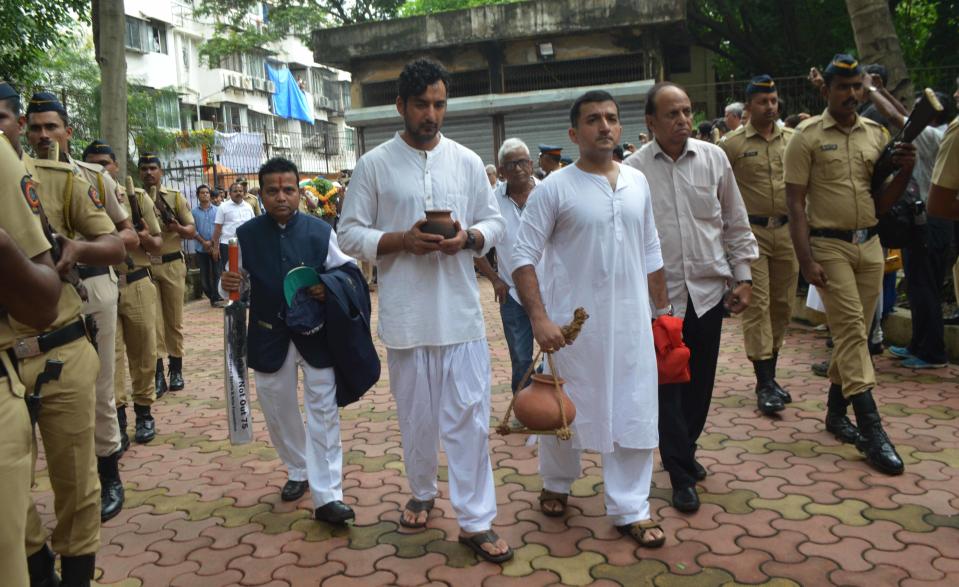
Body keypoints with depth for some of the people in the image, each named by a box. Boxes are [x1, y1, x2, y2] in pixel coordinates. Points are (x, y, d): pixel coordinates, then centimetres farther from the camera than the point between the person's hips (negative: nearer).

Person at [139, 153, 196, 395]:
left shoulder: (175, 197, 5)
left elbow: (192, 231, 4)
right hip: (144, 265, 0)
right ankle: (158, 373, 0)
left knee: (174, 320, 4)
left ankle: (176, 370, 14)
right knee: (152, 320, -3)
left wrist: (178, 228, -17)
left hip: (172, 264, 0)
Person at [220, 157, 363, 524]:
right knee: (278, 411, 15)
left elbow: (347, 269, 4)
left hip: (316, 334, -2)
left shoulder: (320, 232, -4)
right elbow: (240, 282, 6)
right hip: (269, 337, 2)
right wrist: (227, 284, -17)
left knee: (323, 412, -1)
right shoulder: (246, 235, -1)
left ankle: (327, 496, 5)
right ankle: (298, 471, 39)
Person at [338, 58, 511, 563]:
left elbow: (494, 223, 10)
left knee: (469, 416, 1)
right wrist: (402, 241, -16)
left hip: (461, 312, 1)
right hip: (406, 316, 0)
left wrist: (469, 238, -12)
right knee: (416, 416, 13)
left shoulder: (467, 161, 6)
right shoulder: (374, 165, 0)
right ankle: (421, 493, 37)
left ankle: (475, 520, 11)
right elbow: (351, 235, 0)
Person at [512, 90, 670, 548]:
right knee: (566, 408, 12)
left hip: (632, 321, 4)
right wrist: (539, 318, -19)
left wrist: (663, 308, 13)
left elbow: (650, 252, 15)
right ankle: (556, 484, 38)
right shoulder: (555, 188, -8)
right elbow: (524, 256, -11)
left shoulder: (637, 182, 8)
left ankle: (630, 509, 21)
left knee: (634, 413, 6)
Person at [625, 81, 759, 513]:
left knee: (701, 380, 13)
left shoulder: (713, 158, 4)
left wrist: (743, 277, 7)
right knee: (667, 384, 1)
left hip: (709, 288, 3)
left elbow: (736, 223, 10)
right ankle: (681, 475, 13)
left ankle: (684, 450, 36)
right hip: (658, 293, -3)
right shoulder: (633, 170, -4)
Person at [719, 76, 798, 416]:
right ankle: (764, 384, -2)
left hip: (787, 230, 4)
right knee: (757, 304, -6)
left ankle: (770, 374, 22)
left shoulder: (793, 139, 8)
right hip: (751, 232, -4)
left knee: (782, 304, 9)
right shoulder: (732, 144, -3)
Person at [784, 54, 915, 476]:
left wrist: (905, 170, -6)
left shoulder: (877, 134, 11)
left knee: (855, 331, 10)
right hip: (829, 245, -5)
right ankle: (871, 431, -9)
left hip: (869, 245, 5)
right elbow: (795, 203, -7)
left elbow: (883, 203, 13)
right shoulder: (807, 137, -4)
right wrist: (806, 261, -14)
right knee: (851, 327, -10)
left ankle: (836, 410, 25)